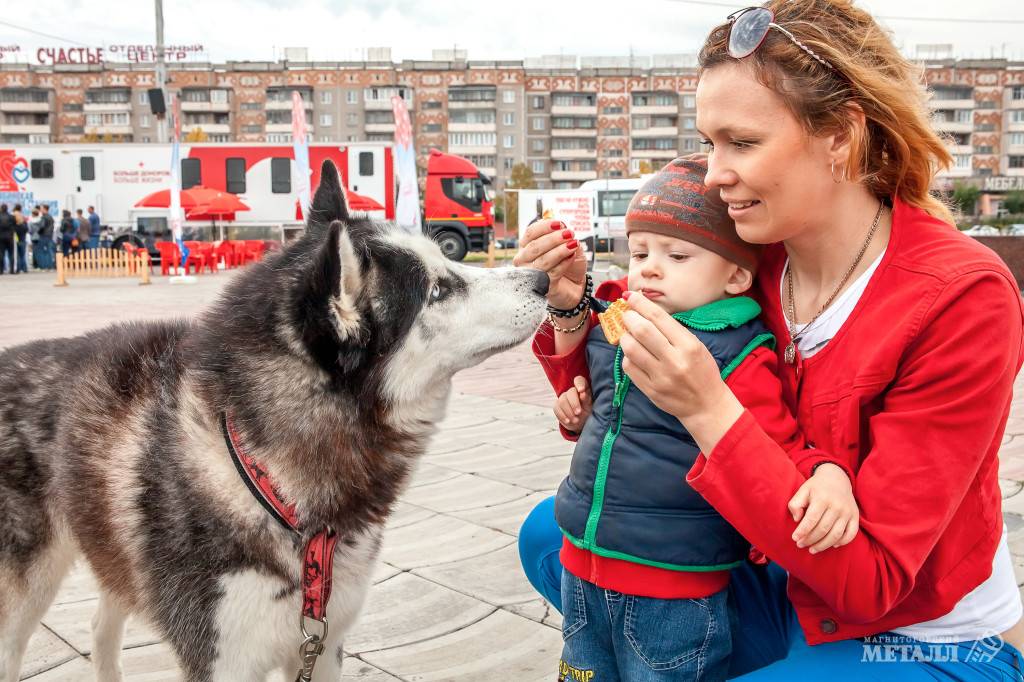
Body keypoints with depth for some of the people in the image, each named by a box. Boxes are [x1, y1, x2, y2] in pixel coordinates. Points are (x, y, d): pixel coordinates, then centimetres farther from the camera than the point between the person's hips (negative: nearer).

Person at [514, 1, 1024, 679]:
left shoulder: (963, 298, -24)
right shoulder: (753, 264, -8)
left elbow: (869, 580, -25)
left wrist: (710, 410, -34)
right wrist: (574, 307, -18)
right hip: (793, 600, 6)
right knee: (551, 534, -2)